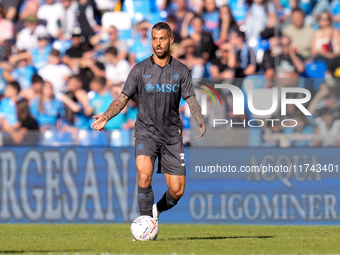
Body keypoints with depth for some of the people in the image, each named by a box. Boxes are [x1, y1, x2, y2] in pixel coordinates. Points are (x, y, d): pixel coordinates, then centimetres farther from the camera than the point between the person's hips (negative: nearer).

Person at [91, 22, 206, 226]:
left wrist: (201, 121, -20)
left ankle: (158, 210, 31)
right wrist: (106, 116, -13)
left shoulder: (181, 71, 4)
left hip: (172, 134, 2)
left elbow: (191, 100, -1)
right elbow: (123, 98, 4)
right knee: (144, 176, -26)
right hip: (146, 131, -1)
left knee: (177, 191, -1)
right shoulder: (140, 69, 2)